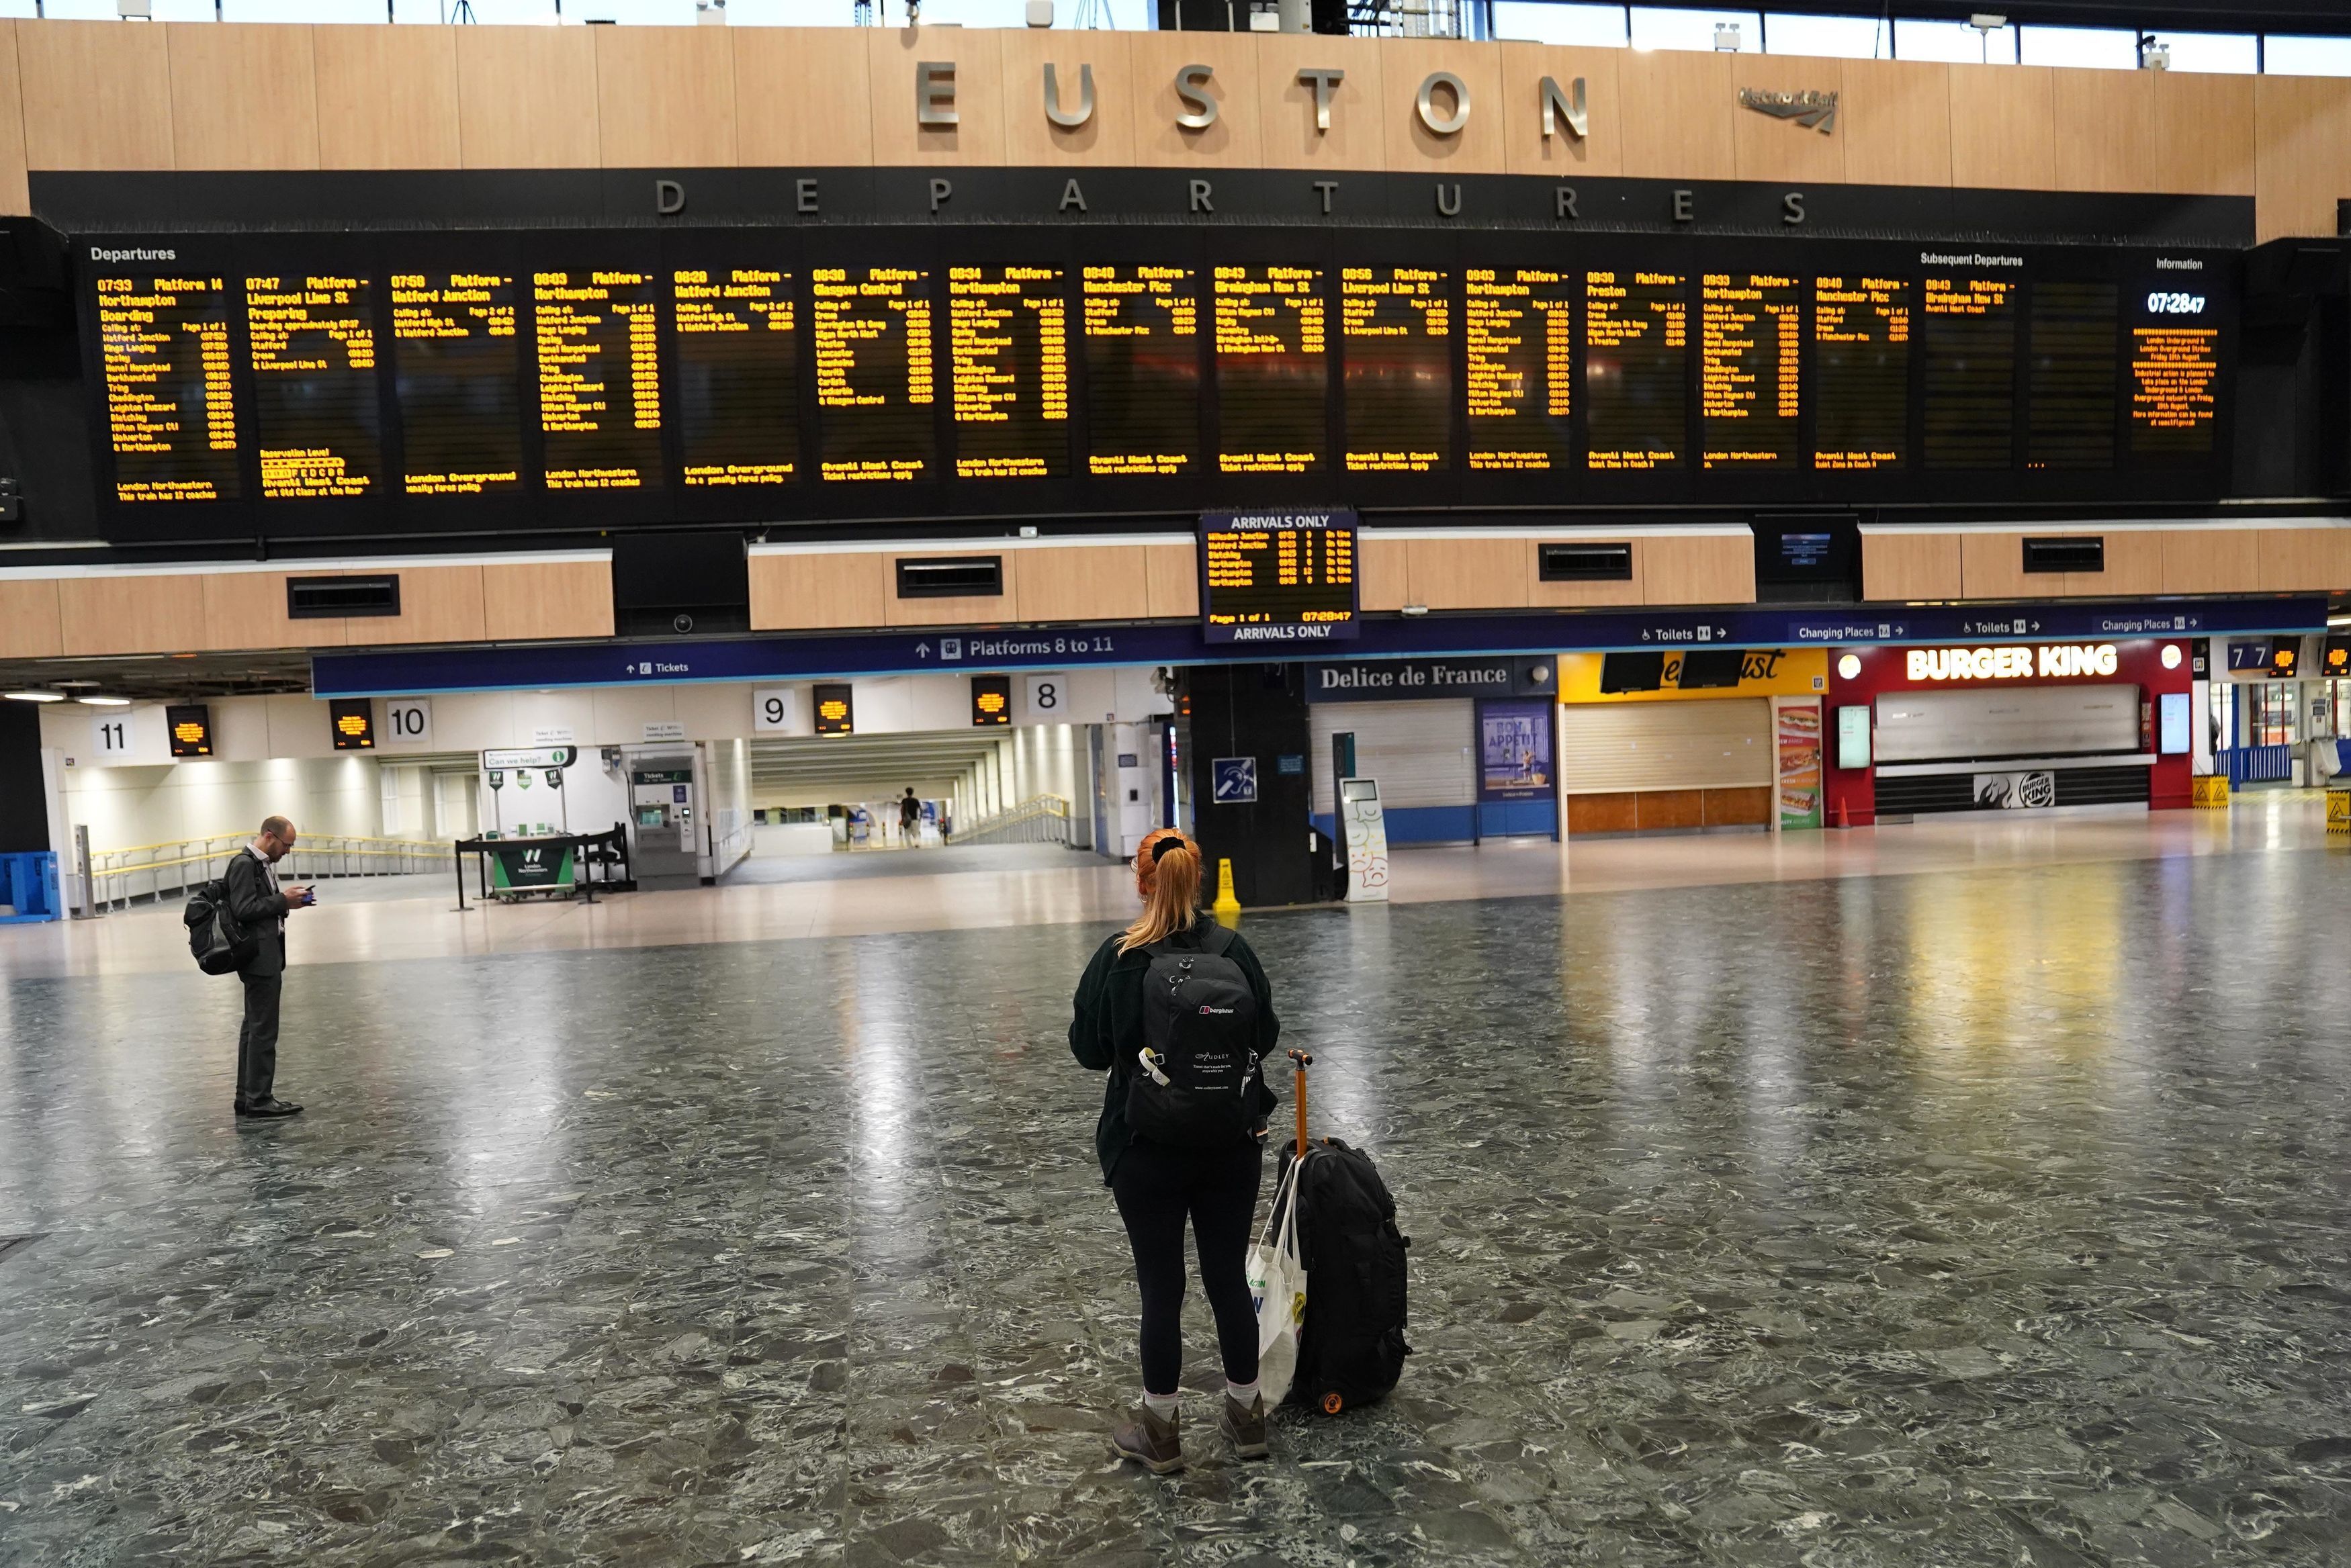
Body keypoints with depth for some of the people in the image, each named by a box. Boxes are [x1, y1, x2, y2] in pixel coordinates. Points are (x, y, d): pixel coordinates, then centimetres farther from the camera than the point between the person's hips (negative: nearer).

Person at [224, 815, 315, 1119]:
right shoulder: (244, 864, -14)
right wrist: (283, 900, -16)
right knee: (263, 1029, -6)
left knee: (255, 1027, 14)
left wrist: (288, 900, 5)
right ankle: (259, 1099, -2)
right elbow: (243, 909, -21)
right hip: (259, 958, -10)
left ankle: (248, 1096, 20)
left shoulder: (263, 864, 15)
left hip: (266, 958, 10)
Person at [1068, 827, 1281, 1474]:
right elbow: (1266, 1037, 3)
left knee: (1161, 1288, 8)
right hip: (1233, 1145, 3)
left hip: (1146, 1152, -2)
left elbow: (1088, 1049, -6)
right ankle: (1246, 1415, 30)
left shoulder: (1117, 958, -14)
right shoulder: (1234, 951, -7)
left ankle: (1160, 1432, 22)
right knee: (1229, 1277, 15)